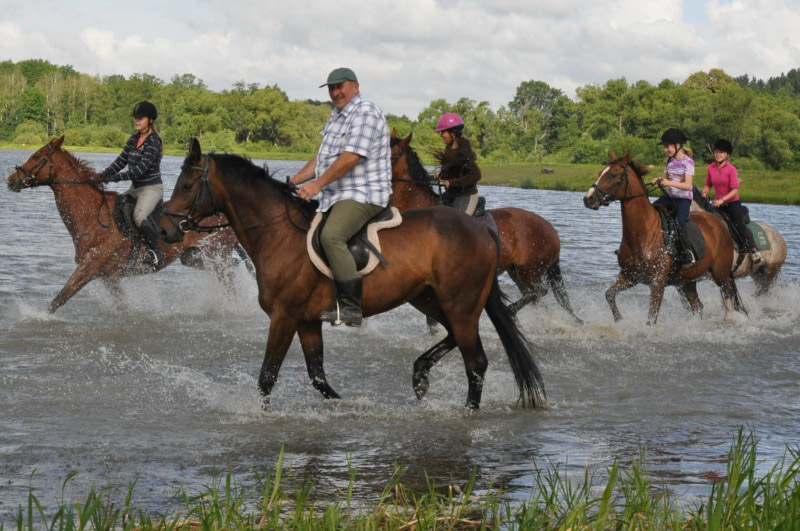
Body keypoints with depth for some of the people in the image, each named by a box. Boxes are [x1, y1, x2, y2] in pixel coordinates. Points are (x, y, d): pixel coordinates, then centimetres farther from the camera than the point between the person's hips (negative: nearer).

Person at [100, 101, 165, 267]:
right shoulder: (134, 139, 10)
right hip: (135, 188, 9)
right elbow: (121, 160, 12)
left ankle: (157, 251, -20)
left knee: (138, 215, -32)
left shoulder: (154, 142, -16)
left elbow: (141, 169, -23)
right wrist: (104, 174, -3)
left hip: (152, 188, -9)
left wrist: (115, 178, -27)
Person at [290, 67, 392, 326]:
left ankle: (351, 308, -35)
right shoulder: (338, 116, 20)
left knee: (330, 236, -32)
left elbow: (350, 158, -22)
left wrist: (318, 184, -23)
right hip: (336, 197, 11)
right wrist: (293, 182, 15)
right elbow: (322, 158, 23)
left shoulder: (366, 113, -12)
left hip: (363, 196, -11)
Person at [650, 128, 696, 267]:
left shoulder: (688, 162, -13)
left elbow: (687, 185, -21)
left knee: (679, 224, -25)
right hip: (670, 196, 8)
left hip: (684, 198, -7)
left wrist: (670, 183, -32)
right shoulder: (670, 160, 9)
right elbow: (665, 177, 18)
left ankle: (688, 254, -14)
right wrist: (658, 180, -5)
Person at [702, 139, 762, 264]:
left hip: (732, 203, -5)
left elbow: (735, 190, -18)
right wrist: (704, 193, -6)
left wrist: (722, 200, -27)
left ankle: (753, 250, -6)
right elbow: (708, 185, 15)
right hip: (718, 204, 5)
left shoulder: (731, 169, -13)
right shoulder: (711, 168, 2)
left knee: (739, 225, -12)